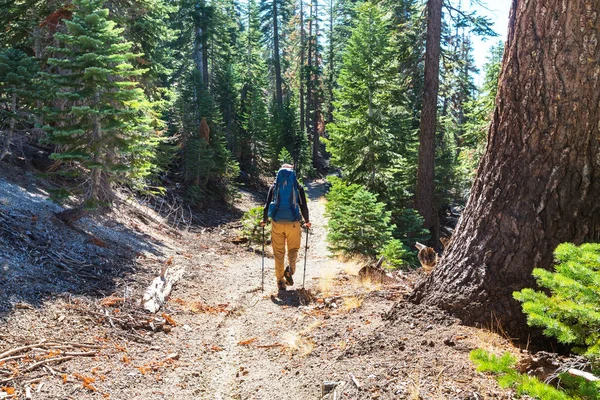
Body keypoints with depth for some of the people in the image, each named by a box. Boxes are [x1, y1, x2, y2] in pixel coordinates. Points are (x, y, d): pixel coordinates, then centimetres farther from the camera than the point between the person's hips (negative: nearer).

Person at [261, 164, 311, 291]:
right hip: (293, 223, -1)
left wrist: (264, 220, 19)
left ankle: (280, 280, 9)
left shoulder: (274, 187, 6)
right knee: (293, 249, 13)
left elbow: (267, 205, 6)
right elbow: (303, 206, 3)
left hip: (277, 223, 1)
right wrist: (307, 221, 18)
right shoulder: (298, 187, 4)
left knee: (278, 252, 9)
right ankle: (290, 269, -15)